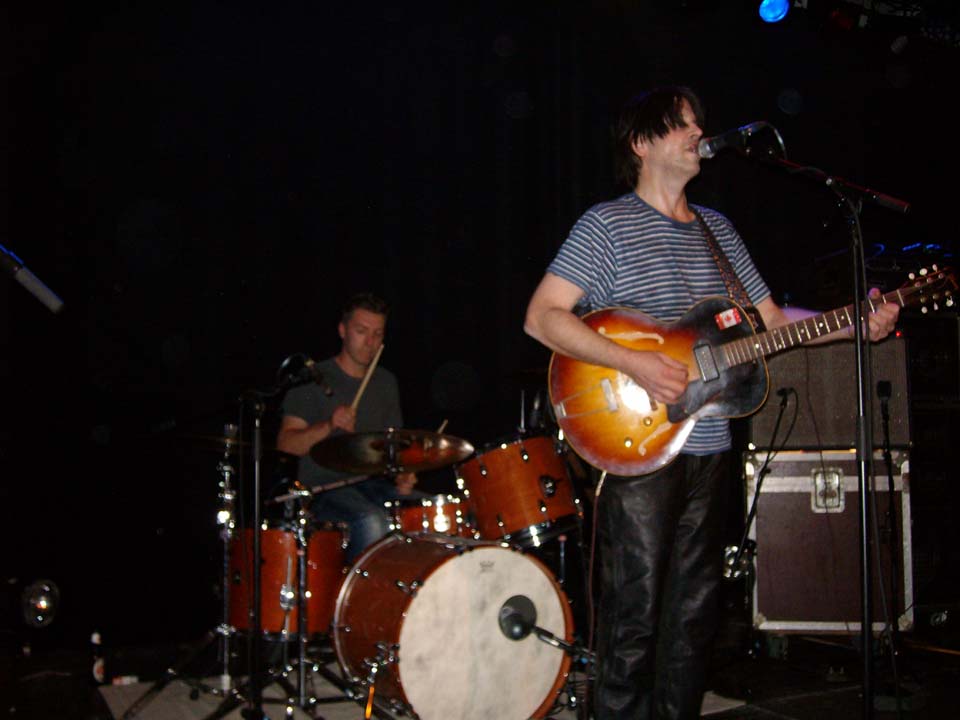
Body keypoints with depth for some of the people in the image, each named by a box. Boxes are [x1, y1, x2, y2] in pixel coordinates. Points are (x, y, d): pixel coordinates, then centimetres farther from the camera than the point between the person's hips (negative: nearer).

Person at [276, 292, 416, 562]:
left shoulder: (386, 382, 15)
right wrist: (328, 427, -26)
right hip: (322, 488, -5)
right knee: (372, 522, -35)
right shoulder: (314, 379, -2)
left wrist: (401, 475, 0)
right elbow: (286, 443, -8)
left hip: (373, 484, 5)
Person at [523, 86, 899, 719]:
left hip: (709, 447, 7)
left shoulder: (717, 229, 16)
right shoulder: (607, 224, -4)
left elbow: (769, 320, 19)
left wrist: (855, 323, 4)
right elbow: (542, 317, -13)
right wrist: (635, 364, -21)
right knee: (636, 610, -3)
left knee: (698, 608, 13)